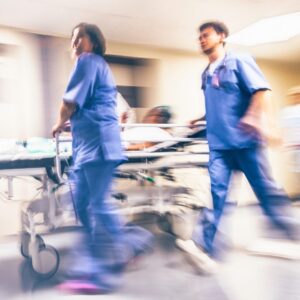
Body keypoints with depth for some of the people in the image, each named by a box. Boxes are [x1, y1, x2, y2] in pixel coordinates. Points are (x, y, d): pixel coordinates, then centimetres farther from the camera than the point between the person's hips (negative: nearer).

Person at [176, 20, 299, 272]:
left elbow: (262, 90, -11)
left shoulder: (239, 62, 1)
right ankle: (206, 246, -9)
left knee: (266, 190, 3)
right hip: (219, 142, 5)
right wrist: (202, 120, 30)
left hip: (245, 140, -5)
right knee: (218, 191, -5)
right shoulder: (206, 74, 19)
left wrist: (253, 117, -27)